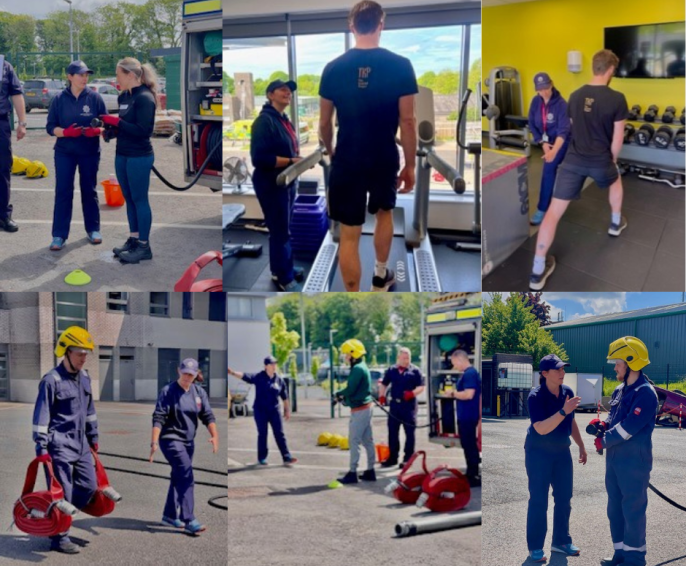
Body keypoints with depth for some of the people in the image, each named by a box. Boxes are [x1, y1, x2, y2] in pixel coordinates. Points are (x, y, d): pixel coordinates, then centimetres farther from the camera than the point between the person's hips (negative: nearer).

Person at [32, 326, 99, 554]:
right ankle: (59, 538, 10)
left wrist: (93, 437, 22)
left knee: (89, 486, 8)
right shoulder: (51, 380, -14)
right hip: (60, 445, -8)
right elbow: (41, 415, -14)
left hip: (80, 444, 8)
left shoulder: (84, 378, 10)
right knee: (62, 493, -2)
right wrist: (41, 447, -16)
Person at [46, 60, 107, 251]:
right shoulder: (59, 99, -3)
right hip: (64, 152, 0)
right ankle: (59, 235, -1)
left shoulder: (95, 97, -3)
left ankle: (93, 229, 24)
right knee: (63, 192, -3)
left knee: (89, 190, 11)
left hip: (90, 152, 0)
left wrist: (97, 130, -21)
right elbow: (50, 127, -2)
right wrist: (66, 132, -20)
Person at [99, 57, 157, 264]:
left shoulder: (144, 98, -16)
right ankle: (133, 240, 25)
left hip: (139, 157, -8)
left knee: (140, 200, -1)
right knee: (129, 199, 14)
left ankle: (144, 246, 7)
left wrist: (117, 122, -20)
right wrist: (111, 127, -1)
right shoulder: (124, 96, 9)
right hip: (122, 155, 8)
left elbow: (144, 130, -23)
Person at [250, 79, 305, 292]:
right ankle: (284, 277, 9)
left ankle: (283, 268, 30)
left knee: (284, 228, 17)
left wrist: (300, 160, 1)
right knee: (280, 230, -1)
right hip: (271, 184, -9)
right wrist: (291, 161, -24)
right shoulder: (264, 121, -16)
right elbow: (260, 157, -24)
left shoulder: (284, 121, 13)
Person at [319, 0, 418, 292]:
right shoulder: (400, 66, -10)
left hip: (347, 161, 0)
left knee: (349, 235, 4)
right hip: (384, 159, 0)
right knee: (384, 213, 29)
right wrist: (410, 165, 1)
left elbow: (324, 122, 3)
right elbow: (407, 121, -9)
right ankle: (381, 277, 45)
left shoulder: (334, 68, -5)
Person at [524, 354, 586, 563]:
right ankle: (535, 548, 6)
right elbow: (541, 428, -29)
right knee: (538, 501, -3)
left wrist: (581, 446, 16)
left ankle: (561, 541, 24)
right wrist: (563, 411, -38)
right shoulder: (536, 396, -20)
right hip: (539, 452, -6)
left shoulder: (567, 392, 0)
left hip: (562, 452, 6)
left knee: (564, 498, 11)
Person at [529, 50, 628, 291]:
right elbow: (617, 138, -6)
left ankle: (537, 271, -6)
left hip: (573, 160, 2)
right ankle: (616, 223, 55)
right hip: (600, 160, -2)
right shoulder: (617, 99, -11)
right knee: (615, 181, 36)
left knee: (554, 211, -1)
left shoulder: (575, 96, 2)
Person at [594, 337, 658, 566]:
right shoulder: (620, 390, 11)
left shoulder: (645, 393, -17)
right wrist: (603, 426, -1)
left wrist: (603, 442, -11)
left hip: (634, 461, -9)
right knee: (615, 508, 14)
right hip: (614, 459, 9)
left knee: (633, 509, -1)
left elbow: (628, 428, -22)